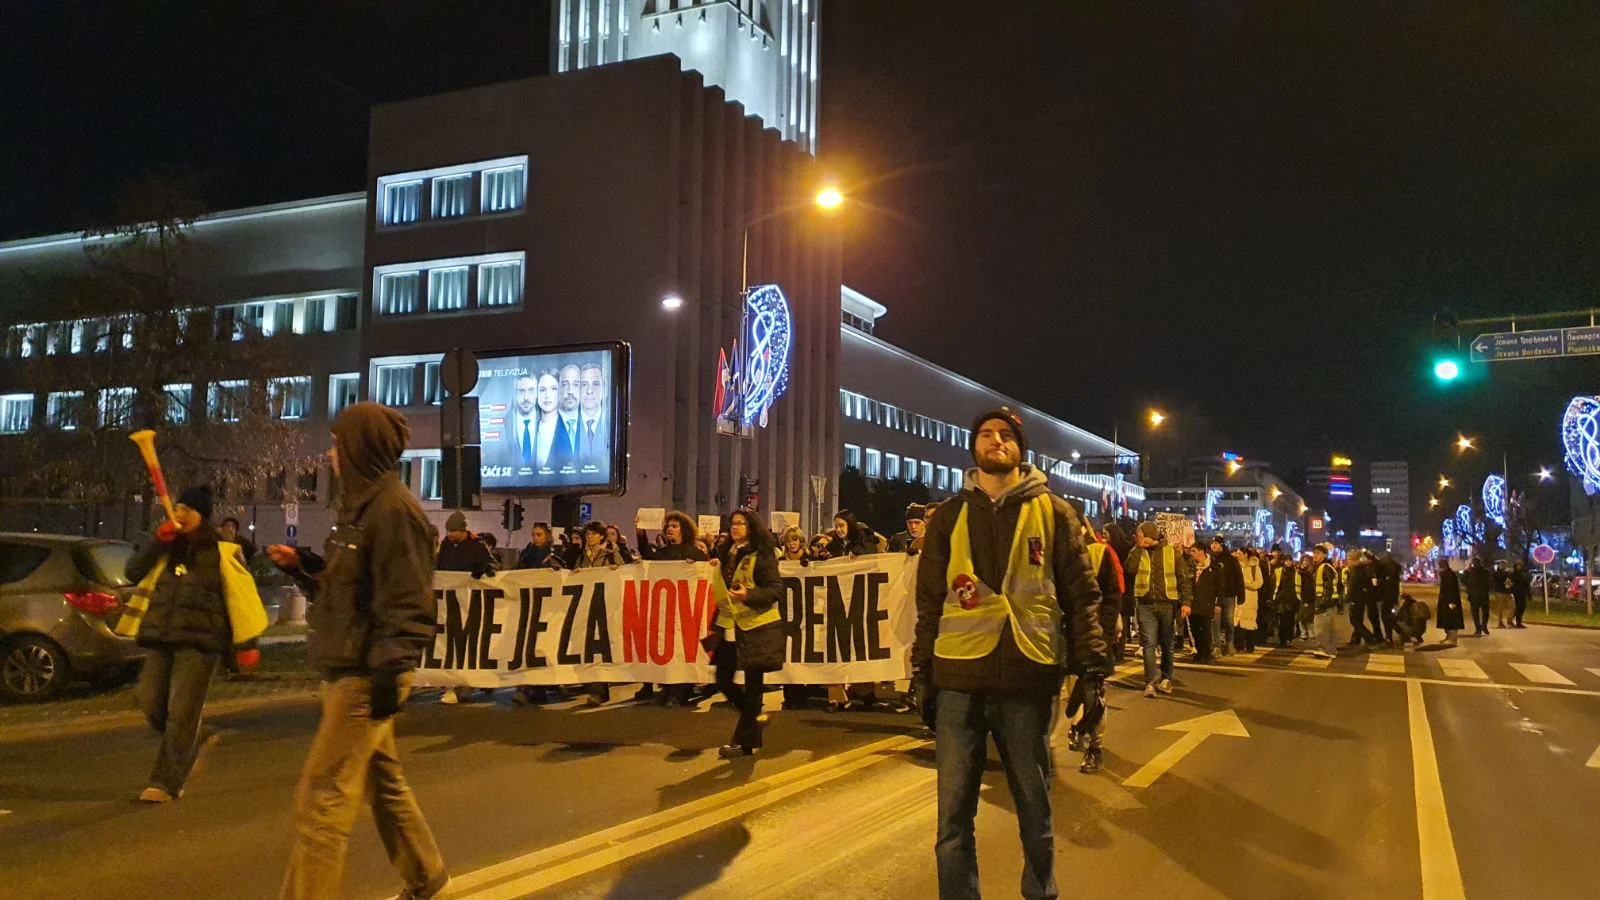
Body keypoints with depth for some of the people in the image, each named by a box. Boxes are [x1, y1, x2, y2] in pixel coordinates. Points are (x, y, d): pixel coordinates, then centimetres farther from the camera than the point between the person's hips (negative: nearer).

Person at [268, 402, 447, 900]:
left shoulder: (394, 508, -17)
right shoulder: (363, 504, 14)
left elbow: (408, 602, -21)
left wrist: (388, 672, -25)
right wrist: (302, 564, 9)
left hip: (366, 677, -10)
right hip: (351, 672, 10)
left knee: (321, 798, -6)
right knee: (383, 782, 20)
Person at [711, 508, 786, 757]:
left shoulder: (762, 556, -8)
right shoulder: (729, 555, 14)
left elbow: (776, 590, -14)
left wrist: (748, 595, -26)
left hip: (757, 626, -7)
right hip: (730, 626, 7)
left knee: (752, 683, -2)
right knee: (723, 680, 5)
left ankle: (743, 741, 6)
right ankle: (755, 715, 27)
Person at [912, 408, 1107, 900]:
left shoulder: (1054, 512, 6)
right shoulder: (949, 516, 10)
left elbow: (1082, 595, 4)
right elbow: (929, 600, 11)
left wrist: (1094, 670, -3)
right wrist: (921, 670, 6)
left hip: (1030, 678, -1)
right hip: (958, 679, 1)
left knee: (1035, 811, 12)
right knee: (953, 815, 4)